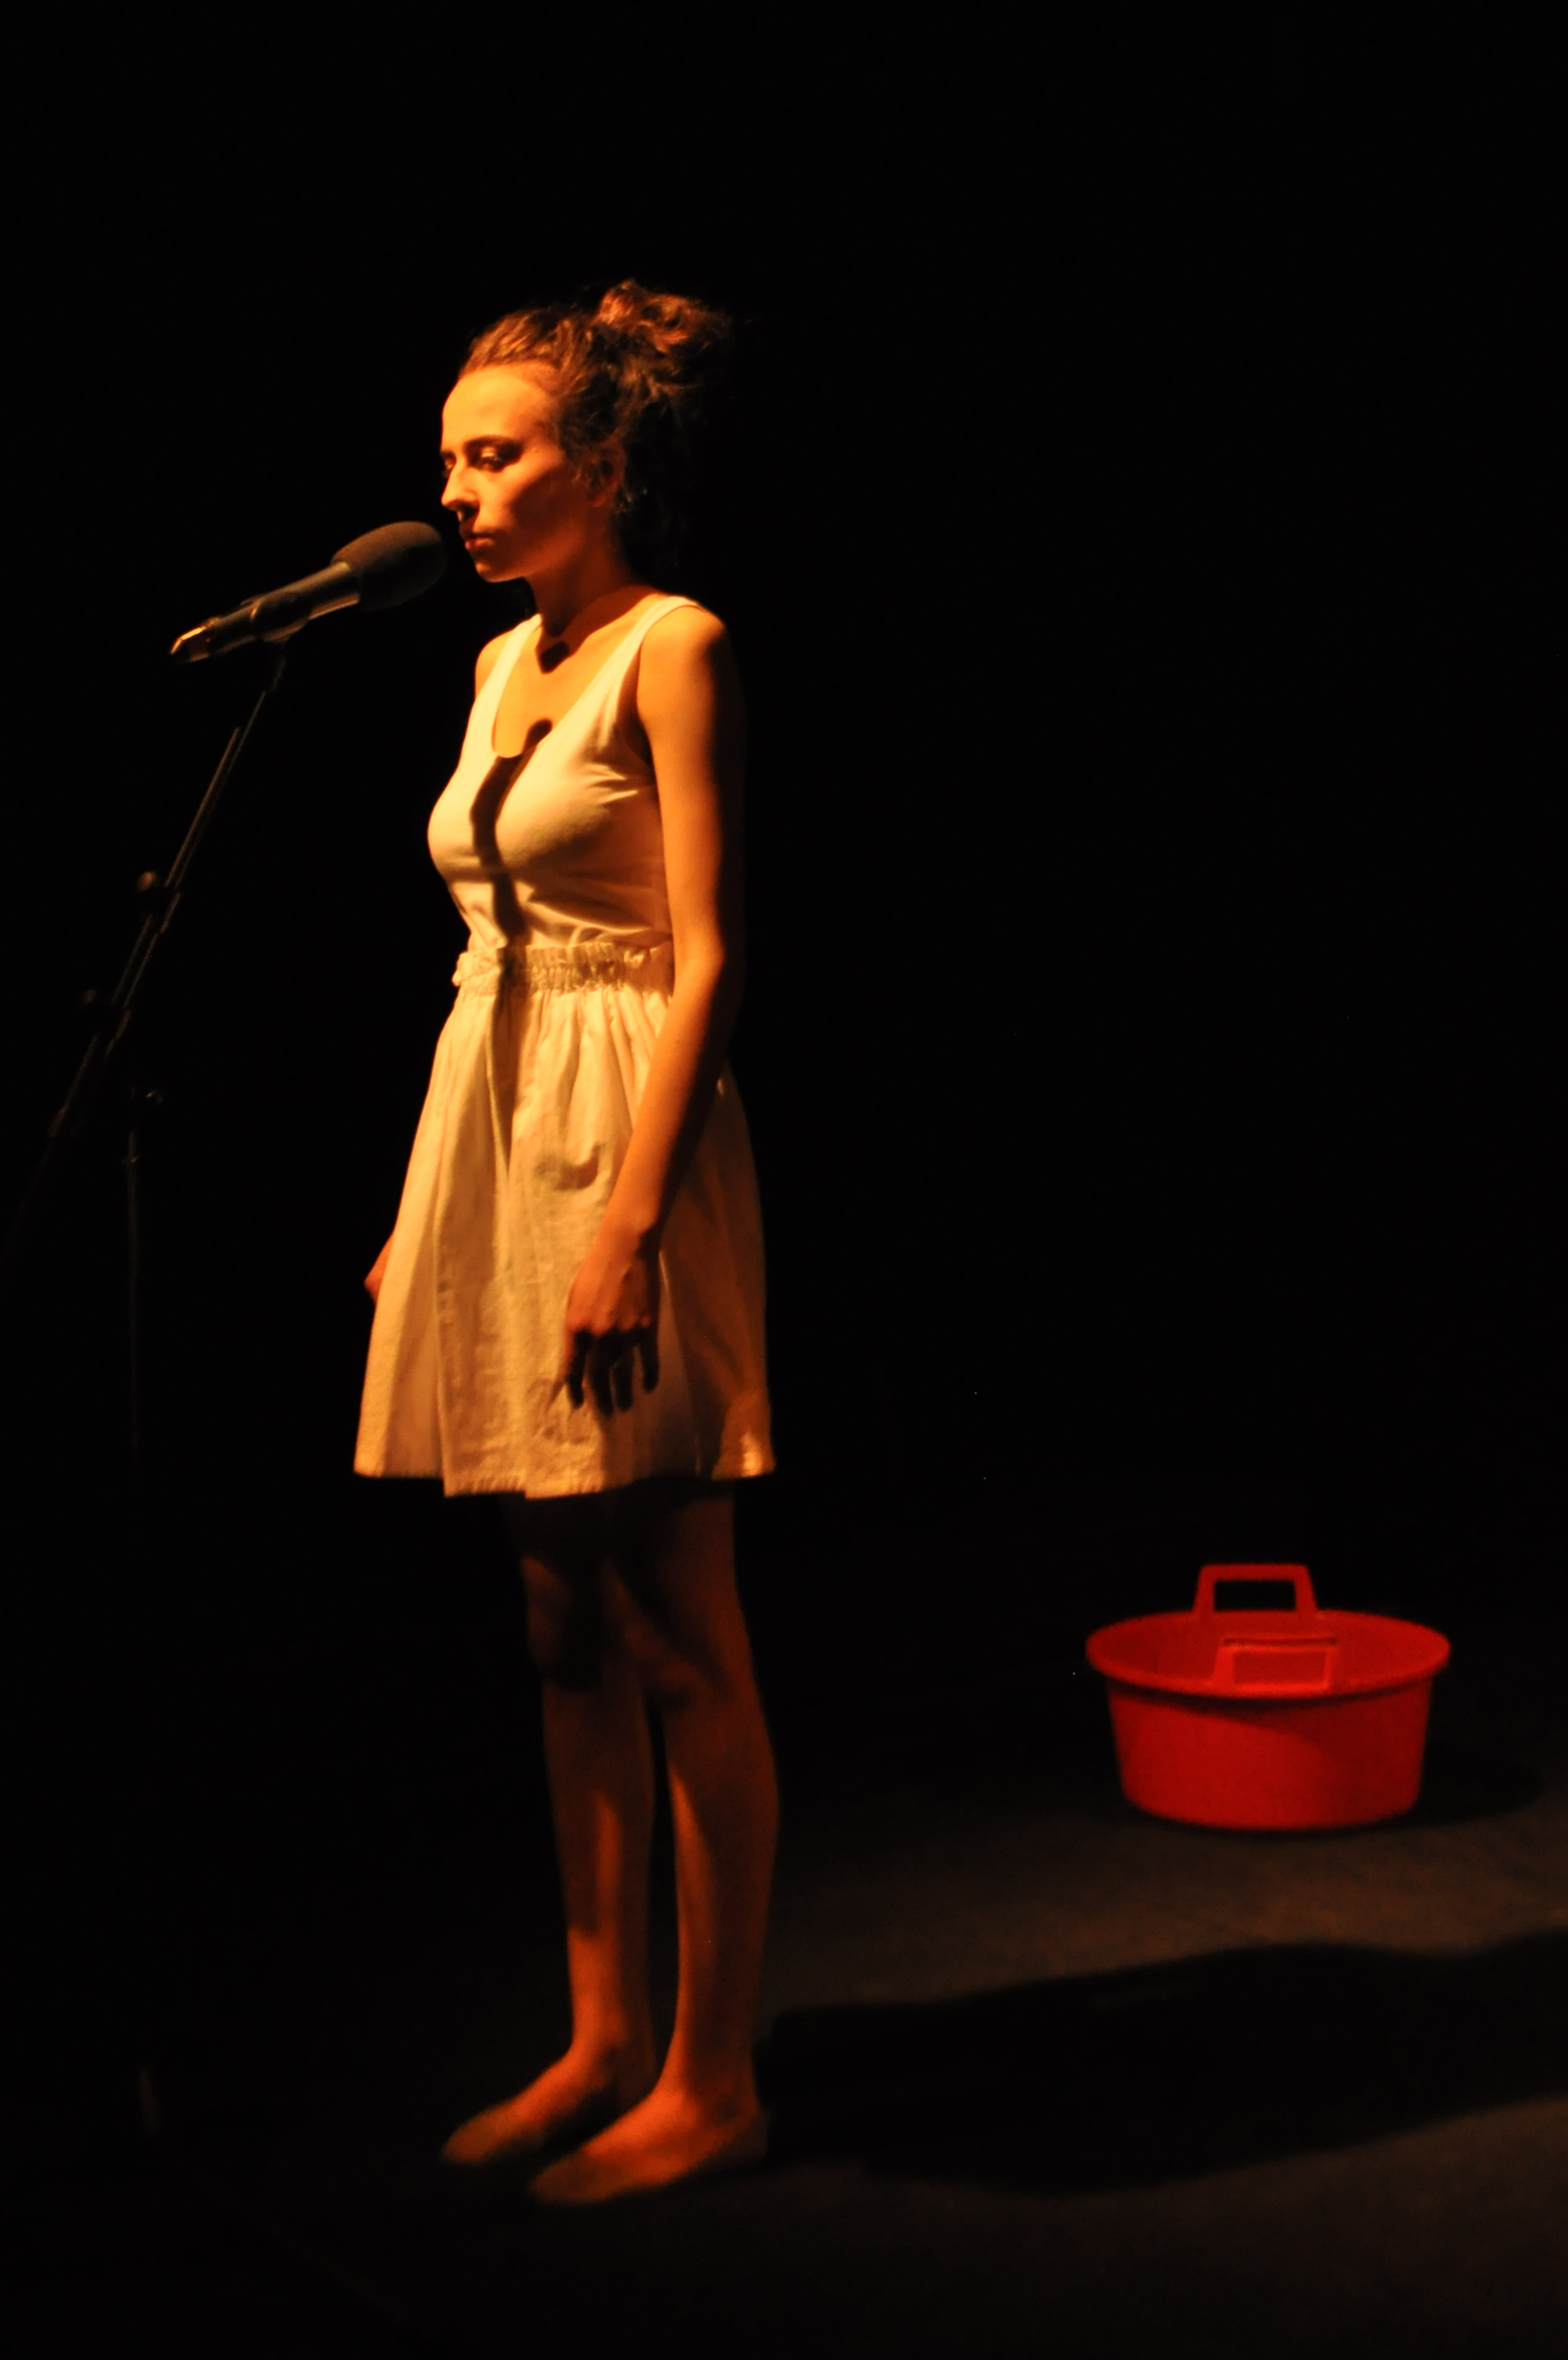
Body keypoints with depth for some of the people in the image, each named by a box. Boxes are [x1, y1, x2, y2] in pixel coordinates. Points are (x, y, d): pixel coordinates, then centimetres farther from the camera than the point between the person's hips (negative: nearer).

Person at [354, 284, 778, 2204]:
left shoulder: (673, 648, -7)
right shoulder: (503, 665, 16)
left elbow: (704, 960, -14)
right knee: (567, 1628, 12)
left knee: (678, 1636, -1)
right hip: (492, 1128, 9)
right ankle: (601, 2040, 23)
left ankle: (710, 2078, 11)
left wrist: (632, 1216, -21)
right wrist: (431, 1197, 17)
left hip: (626, 1136, -8)